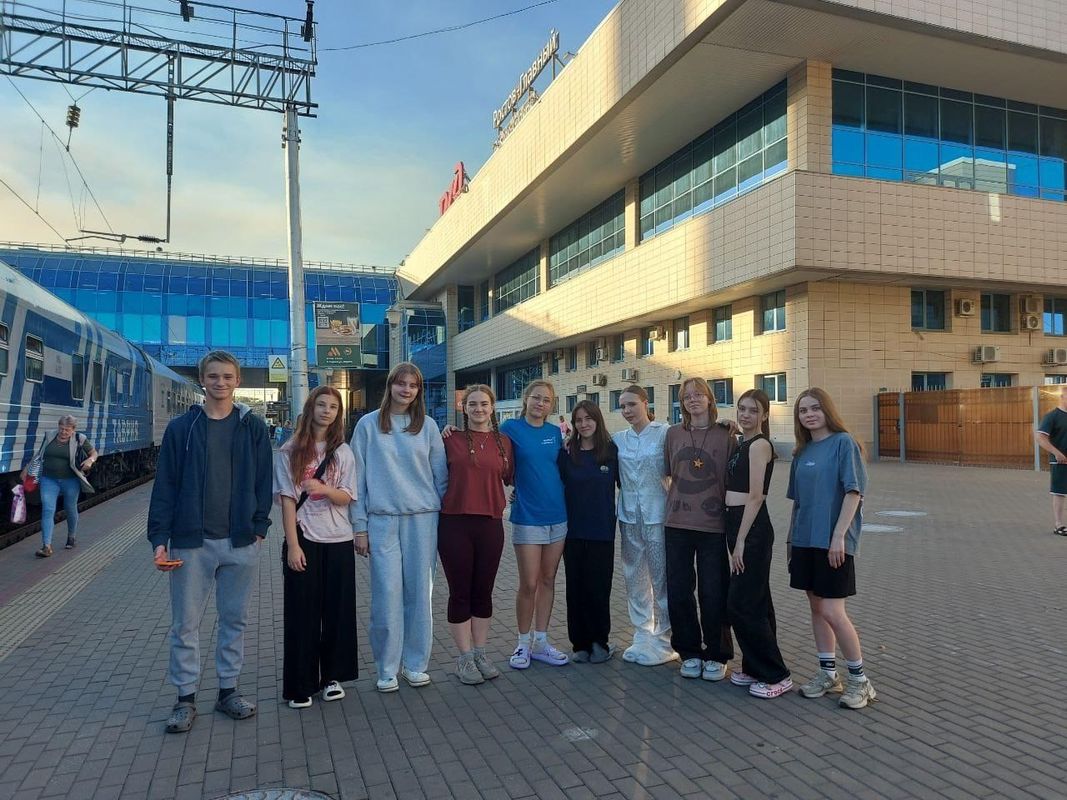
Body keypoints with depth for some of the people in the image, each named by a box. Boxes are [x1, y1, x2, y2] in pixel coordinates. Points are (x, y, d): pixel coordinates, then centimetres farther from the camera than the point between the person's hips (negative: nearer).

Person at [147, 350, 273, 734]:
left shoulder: (253, 427, 2)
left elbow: (263, 482, 3)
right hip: (191, 542, -1)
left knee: (235, 619, 12)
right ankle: (186, 698, 21)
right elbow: (165, 485, 0)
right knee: (185, 623, 7)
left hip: (241, 542, 1)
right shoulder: (181, 427, 0)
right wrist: (159, 538, -6)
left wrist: (259, 527, -4)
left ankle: (228, 690, 26)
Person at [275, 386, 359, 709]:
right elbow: (287, 500, -4)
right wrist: (293, 545, -11)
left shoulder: (343, 452, 6)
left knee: (337, 610, 7)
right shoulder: (290, 451, 0)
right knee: (302, 612, 2)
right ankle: (300, 684, 13)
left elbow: (346, 498, 0)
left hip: (338, 540, 2)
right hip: (303, 540, -2)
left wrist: (323, 489, -22)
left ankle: (332, 676, 22)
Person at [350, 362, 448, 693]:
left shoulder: (427, 425, 8)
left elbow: (440, 473, 10)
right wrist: (360, 526, 0)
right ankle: (387, 668, 12)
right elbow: (358, 477, 4)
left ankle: (415, 663, 20)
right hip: (382, 520, -1)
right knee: (387, 594, -2)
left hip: (423, 519, 1)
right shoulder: (369, 424, 4)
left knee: (420, 592, 6)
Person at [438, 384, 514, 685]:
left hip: (490, 524, 3)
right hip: (455, 523, -3)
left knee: (483, 592, 12)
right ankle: (465, 658, 17)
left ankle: (481, 653, 26)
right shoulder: (451, 439, -1)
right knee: (460, 592, 5)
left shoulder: (503, 441, 7)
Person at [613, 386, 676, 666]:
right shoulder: (618, 439, 9)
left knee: (661, 579, -1)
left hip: (657, 515, -5)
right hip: (629, 516, 5)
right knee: (635, 579, 11)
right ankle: (642, 636, 25)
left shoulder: (664, 433, -6)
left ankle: (664, 641, 13)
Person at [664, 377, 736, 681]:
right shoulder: (673, 433, 6)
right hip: (678, 523, 3)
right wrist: (681, 495, 7)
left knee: (713, 592, 3)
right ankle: (689, 652, 23)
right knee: (678, 590, 6)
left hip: (713, 525, -2)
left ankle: (716, 655, 20)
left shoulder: (725, 436, 0)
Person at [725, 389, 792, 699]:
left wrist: (740, 541, -18)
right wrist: (737, 539, 13)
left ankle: (777, 676, 5)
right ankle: (755, 668, 25)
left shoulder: (759, 444, -12)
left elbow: (755, 497, -17)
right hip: (738, 525, 9)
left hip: (752, 528, -9)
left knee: (741, 605, -5)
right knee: (755, 603, 15)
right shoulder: (742, 444, 15)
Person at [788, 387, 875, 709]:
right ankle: (827, 674, 24)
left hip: (834, 541, -7)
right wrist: (792, 537, 16)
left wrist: (839, 535, -20)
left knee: (832, 612, -7)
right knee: (816, 607, 11)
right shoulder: (802, 452, 12)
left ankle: (860, 680, 10)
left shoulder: (844, 443, -8)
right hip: (806, 539, 7)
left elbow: (853, 492, -14)